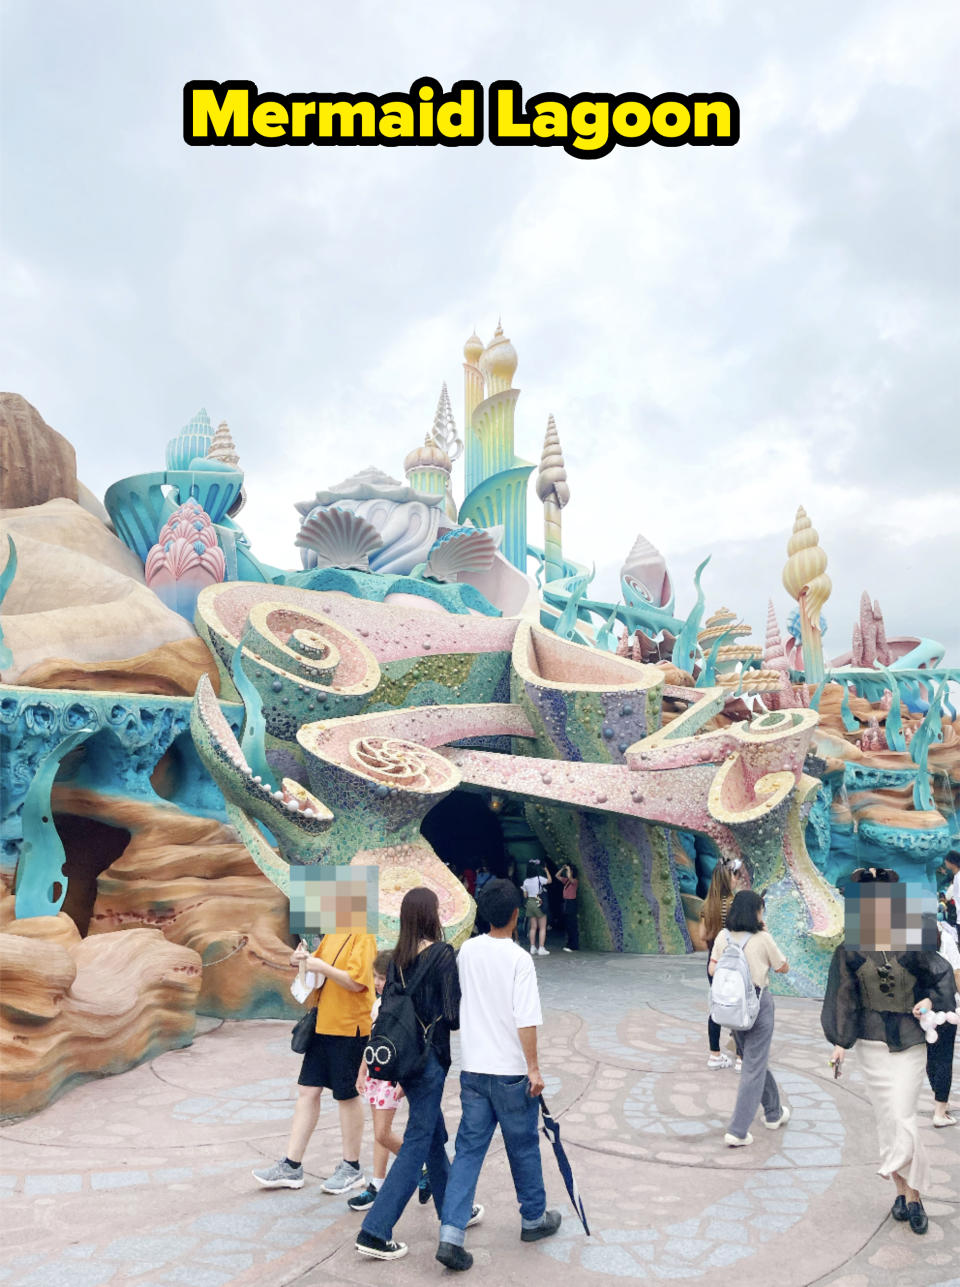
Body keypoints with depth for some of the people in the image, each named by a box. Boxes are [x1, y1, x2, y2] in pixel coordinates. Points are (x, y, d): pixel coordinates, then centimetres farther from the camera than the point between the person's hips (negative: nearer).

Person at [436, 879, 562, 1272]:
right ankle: (534, 1219, 32)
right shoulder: (519, 959, -17)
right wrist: (533, 1068, -12)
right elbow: (526, 1021, -19)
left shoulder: (467, 950, 1)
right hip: (511, 1070, -4)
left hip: (472, 1069, 5)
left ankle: (451, 1234, 1)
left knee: (468, 1149, 8)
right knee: (523, 1148, 14)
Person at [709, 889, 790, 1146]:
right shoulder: (763, 939, -13)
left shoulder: (723, 936, -4)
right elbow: (783, 968, 0)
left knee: (753, 1060, 23)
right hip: (758, 1003, -5)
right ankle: (737, 1132, 1)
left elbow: (712, 970, -1)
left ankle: (774, 1113, 41)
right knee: (754, 1066, 3)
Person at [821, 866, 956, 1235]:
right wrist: (840, 1042, -1)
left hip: (909, 1043, -1)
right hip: (872, 1043, 1)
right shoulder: (851, 951, -4)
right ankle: (908, 1191, 20)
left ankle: (906, 1190, 10)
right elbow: (842, 997, 0)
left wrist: (929, 1001, -13)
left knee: (901, 1117, -6)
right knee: (887, 1118, 6)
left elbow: (941, 976, 6)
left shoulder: (912, 947, -7)